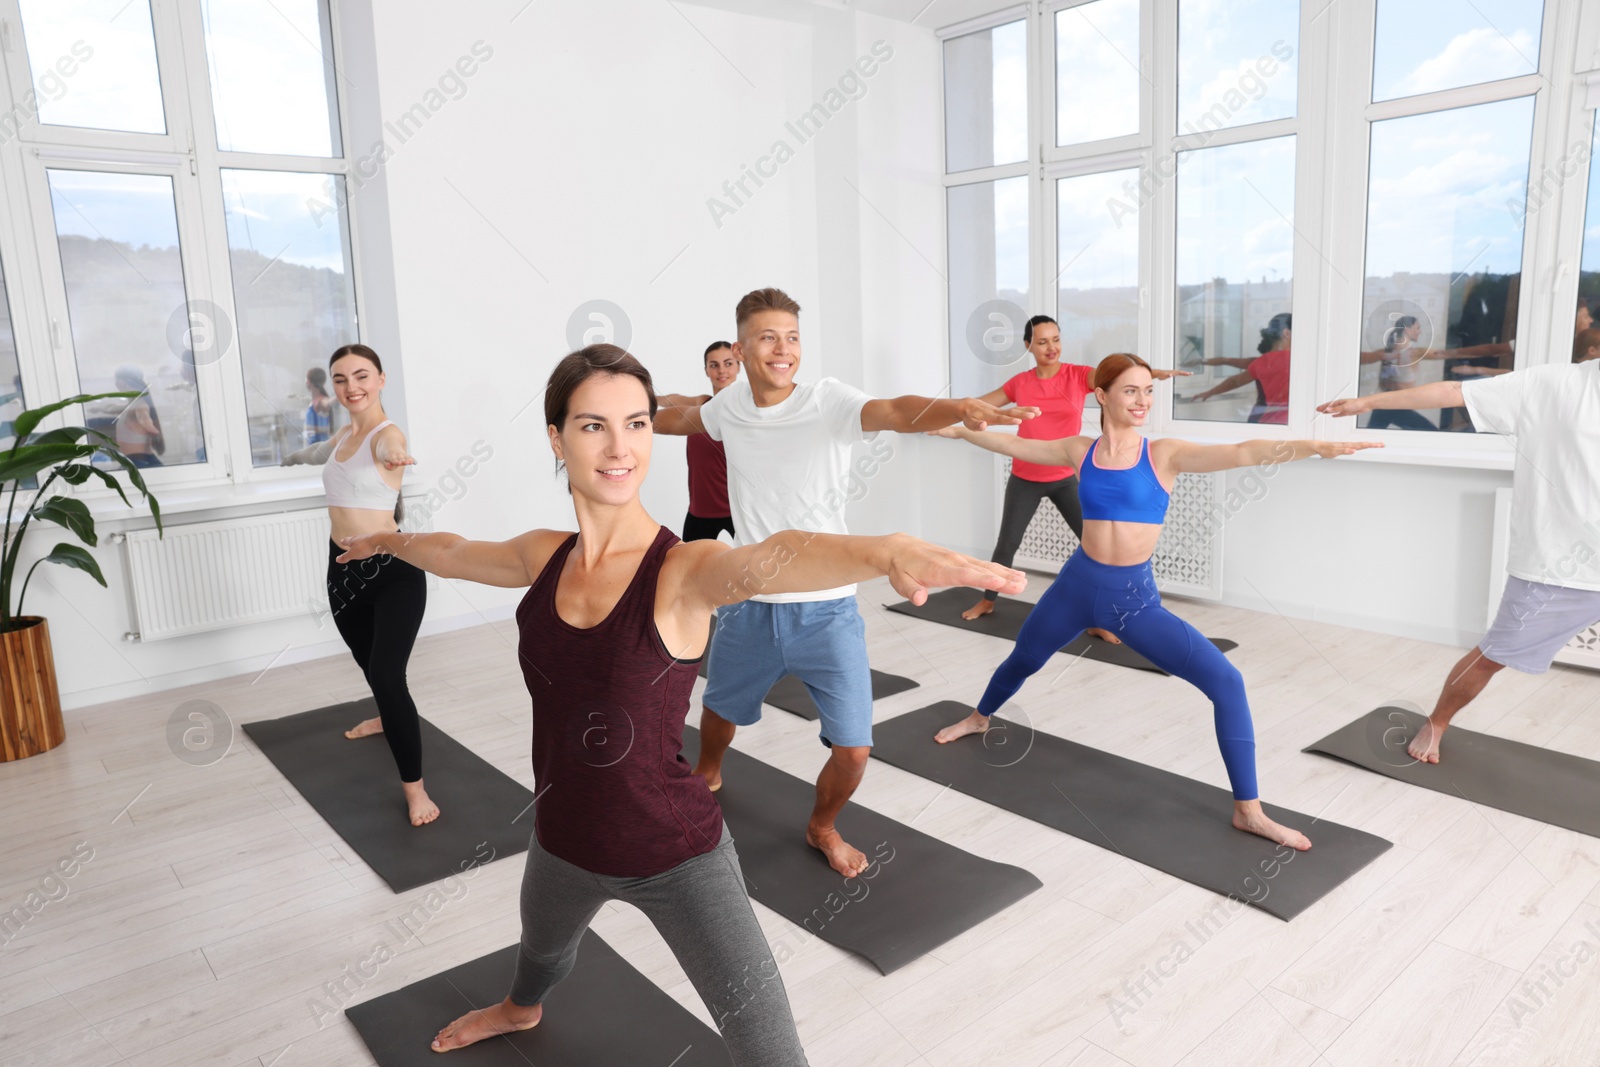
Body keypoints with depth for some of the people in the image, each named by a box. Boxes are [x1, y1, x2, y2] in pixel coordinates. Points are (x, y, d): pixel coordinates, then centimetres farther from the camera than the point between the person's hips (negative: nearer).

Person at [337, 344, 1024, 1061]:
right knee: (542, 948, 36)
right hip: (562, 841, 6)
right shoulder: (543, 558, -7)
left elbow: (772, 557, -47)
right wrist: (389, 540, 35)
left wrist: (890, 551, -67)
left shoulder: (684, 571, -23)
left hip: (677, 858, -5)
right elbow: (449, 553, 15)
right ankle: (521, 1009, 72)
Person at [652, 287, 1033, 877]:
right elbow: (677, 418, 21)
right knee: (719, 709, 25)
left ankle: (821, 827, 30)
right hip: (750, 606, 4)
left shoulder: (828, 400, -16)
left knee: (853, 751, -5)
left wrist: (959, 406, -58)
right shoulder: (729, 405, -3)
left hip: (826, 611, -3)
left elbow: (899, 412, -38)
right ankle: (707, 774, 62)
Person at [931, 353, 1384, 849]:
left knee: (1226, 682, -14)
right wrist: (957, 430, 18)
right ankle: (979, 718, 57)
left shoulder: (1165, 453, -10)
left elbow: (1241, 453, -24)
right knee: (1022, 660, 23)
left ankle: (1248, 810, 0)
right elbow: (1013, 444, 10)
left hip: (1136, 596, -2)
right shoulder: (1080, 451, -3)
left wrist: (1313, 446, -39)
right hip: (1078, 584, 2)